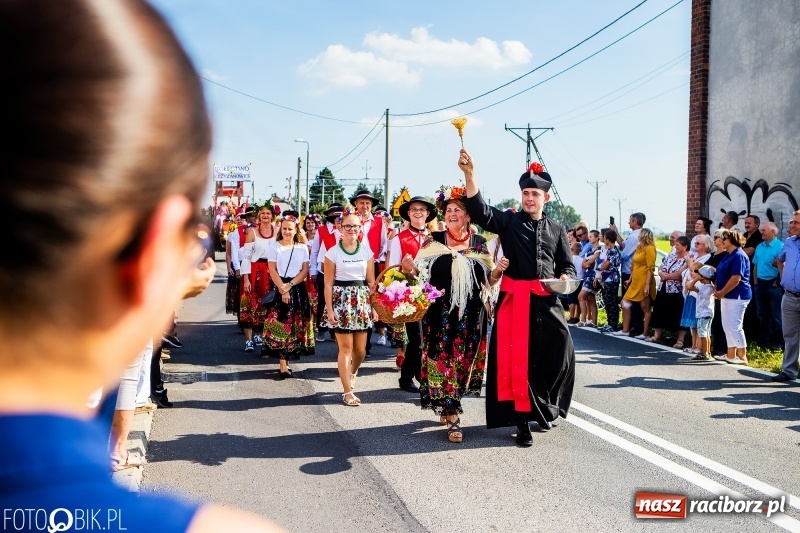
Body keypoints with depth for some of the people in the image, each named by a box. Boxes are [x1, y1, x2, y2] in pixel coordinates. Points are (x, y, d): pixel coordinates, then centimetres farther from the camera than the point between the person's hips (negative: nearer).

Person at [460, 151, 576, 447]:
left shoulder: (556, 229, 13)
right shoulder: (509, 222, 3)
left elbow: (567, 265, 17)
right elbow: (479, 211, -14)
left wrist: (565, 278, -8)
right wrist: (470, 174, -28)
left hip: (546, 301, 3)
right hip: (515, 299, -3)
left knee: (559, 354, 1)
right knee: (517, 359, -2)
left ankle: (544, 408, 25)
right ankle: (522, 419, 6)